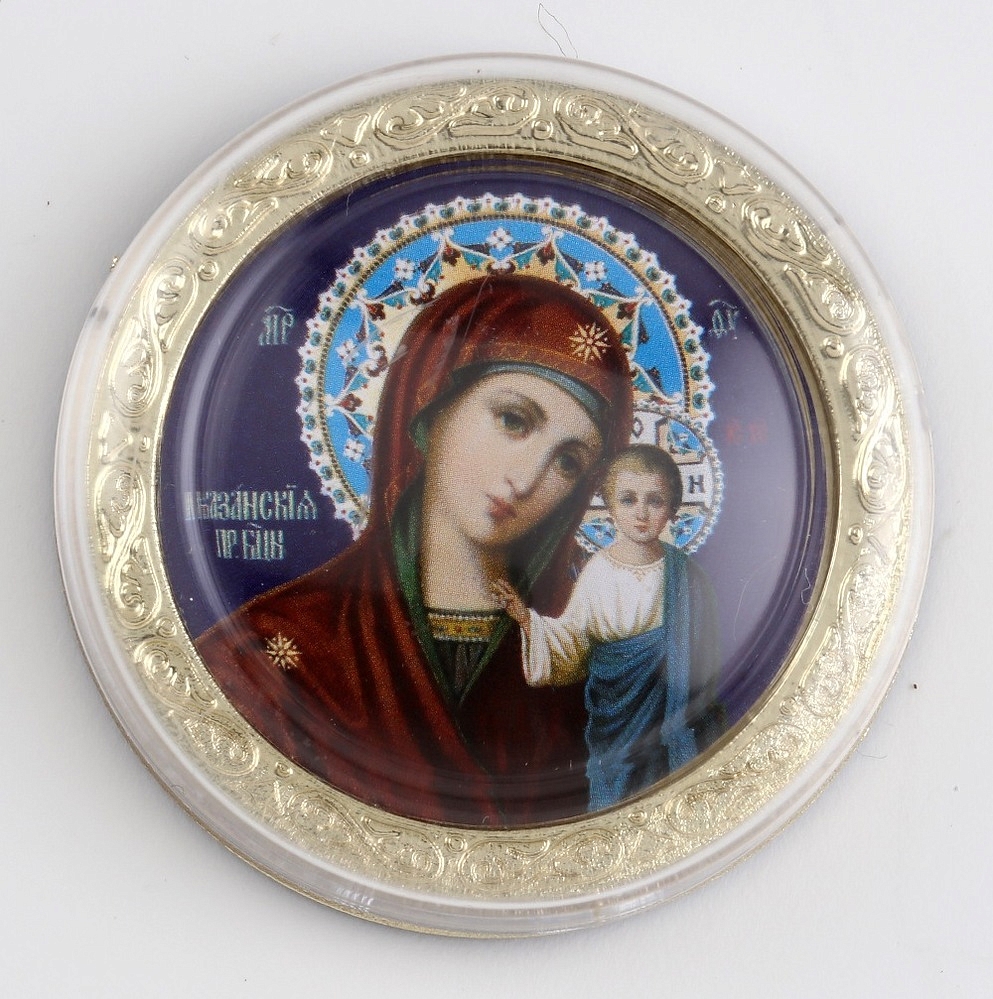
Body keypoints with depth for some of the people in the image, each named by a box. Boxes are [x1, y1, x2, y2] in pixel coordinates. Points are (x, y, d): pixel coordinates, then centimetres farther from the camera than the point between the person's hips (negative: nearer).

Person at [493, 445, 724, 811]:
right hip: (615, 709, 0)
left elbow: (703, 650, 1)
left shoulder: (685, 573, -7)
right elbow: (570, 640, -2)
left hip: (675, 708, 0)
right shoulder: (597, 573, -8)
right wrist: (527, 619, -16)